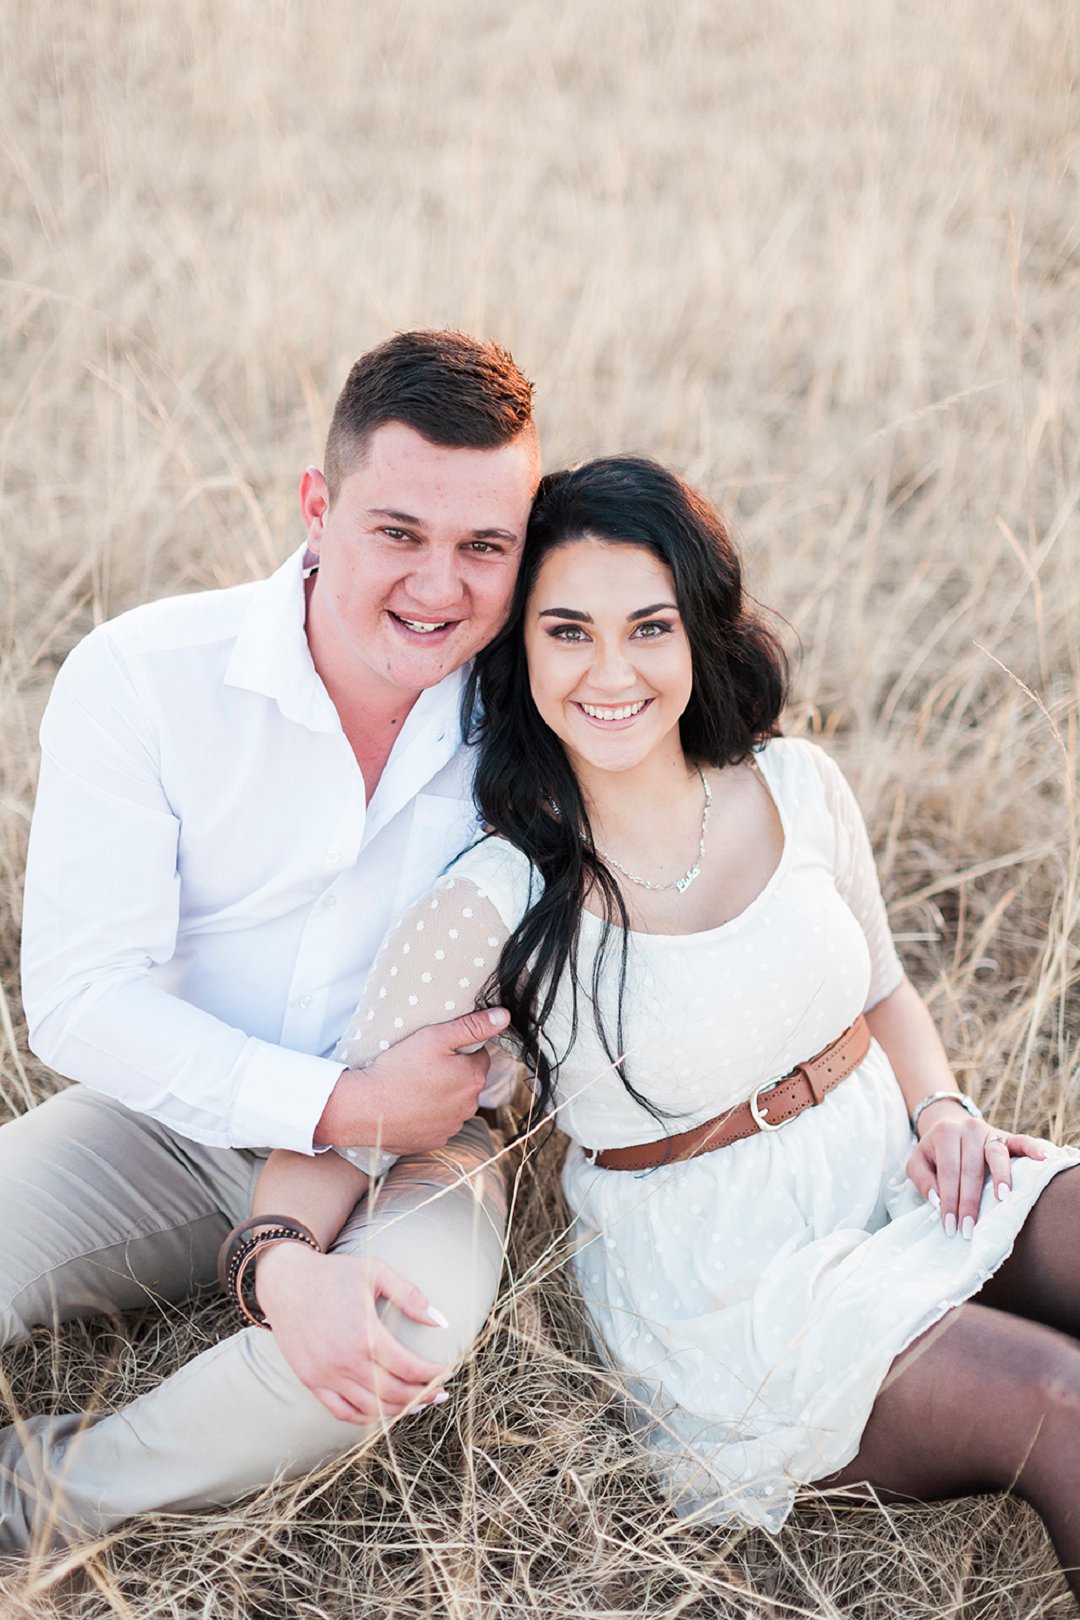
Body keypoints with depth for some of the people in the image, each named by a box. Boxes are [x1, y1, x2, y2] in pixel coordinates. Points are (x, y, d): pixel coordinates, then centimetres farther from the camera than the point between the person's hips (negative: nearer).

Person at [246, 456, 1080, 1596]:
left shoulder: (797, 787, 1)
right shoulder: (495, 906, -12)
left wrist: (942, 1106, -3)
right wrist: (284, 1260, -31)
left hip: (899, 1181, 4)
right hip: (714, 1288, -4)